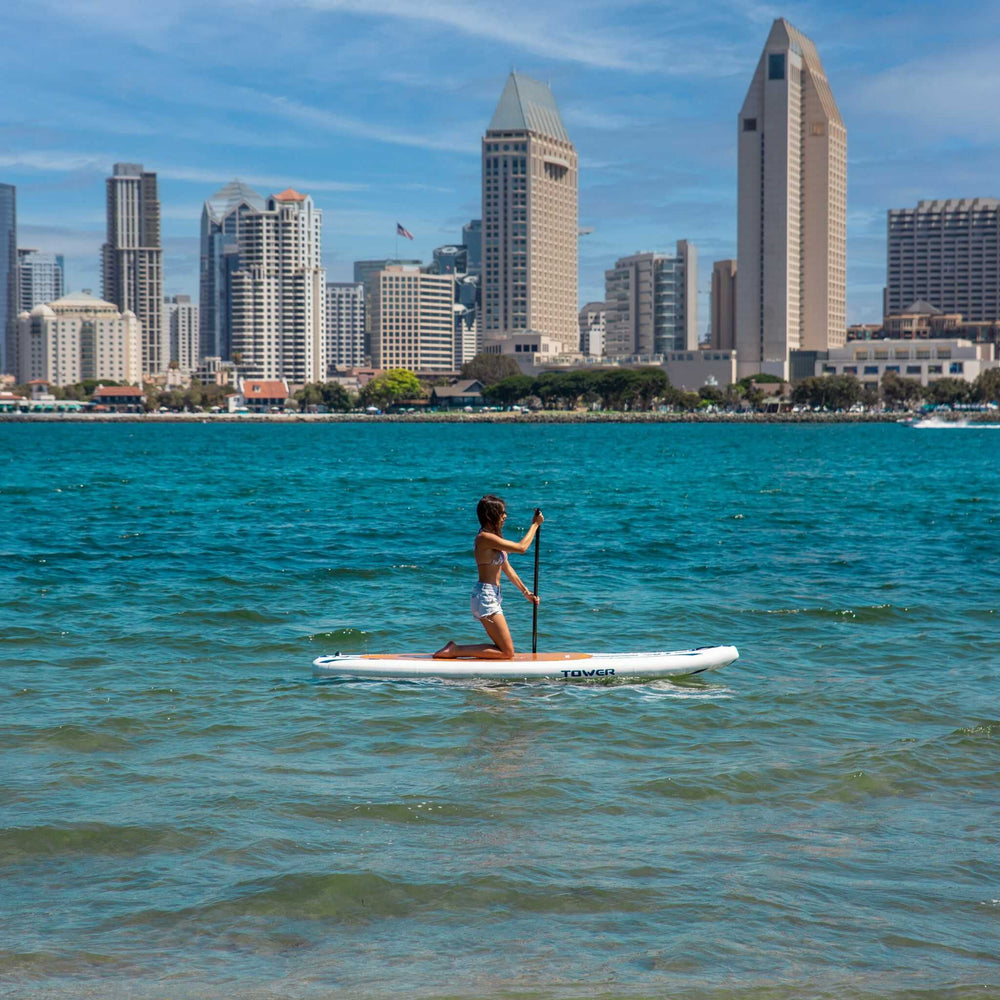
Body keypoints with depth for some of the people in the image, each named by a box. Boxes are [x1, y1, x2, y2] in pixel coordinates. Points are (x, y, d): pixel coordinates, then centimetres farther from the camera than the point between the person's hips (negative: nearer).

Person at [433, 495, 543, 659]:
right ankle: (455, 651, -8)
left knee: (503, 649, 14)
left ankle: (453, 649, 12)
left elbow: (507, 568, 19)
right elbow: (521, 547, -19)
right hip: (486, 596, -10)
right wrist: (535, 525, -7)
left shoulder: (494, 537, 14)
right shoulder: (485, 538, -17)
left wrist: (526, 592, 19)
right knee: (507, 652, -9)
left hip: (493, 596, 10)